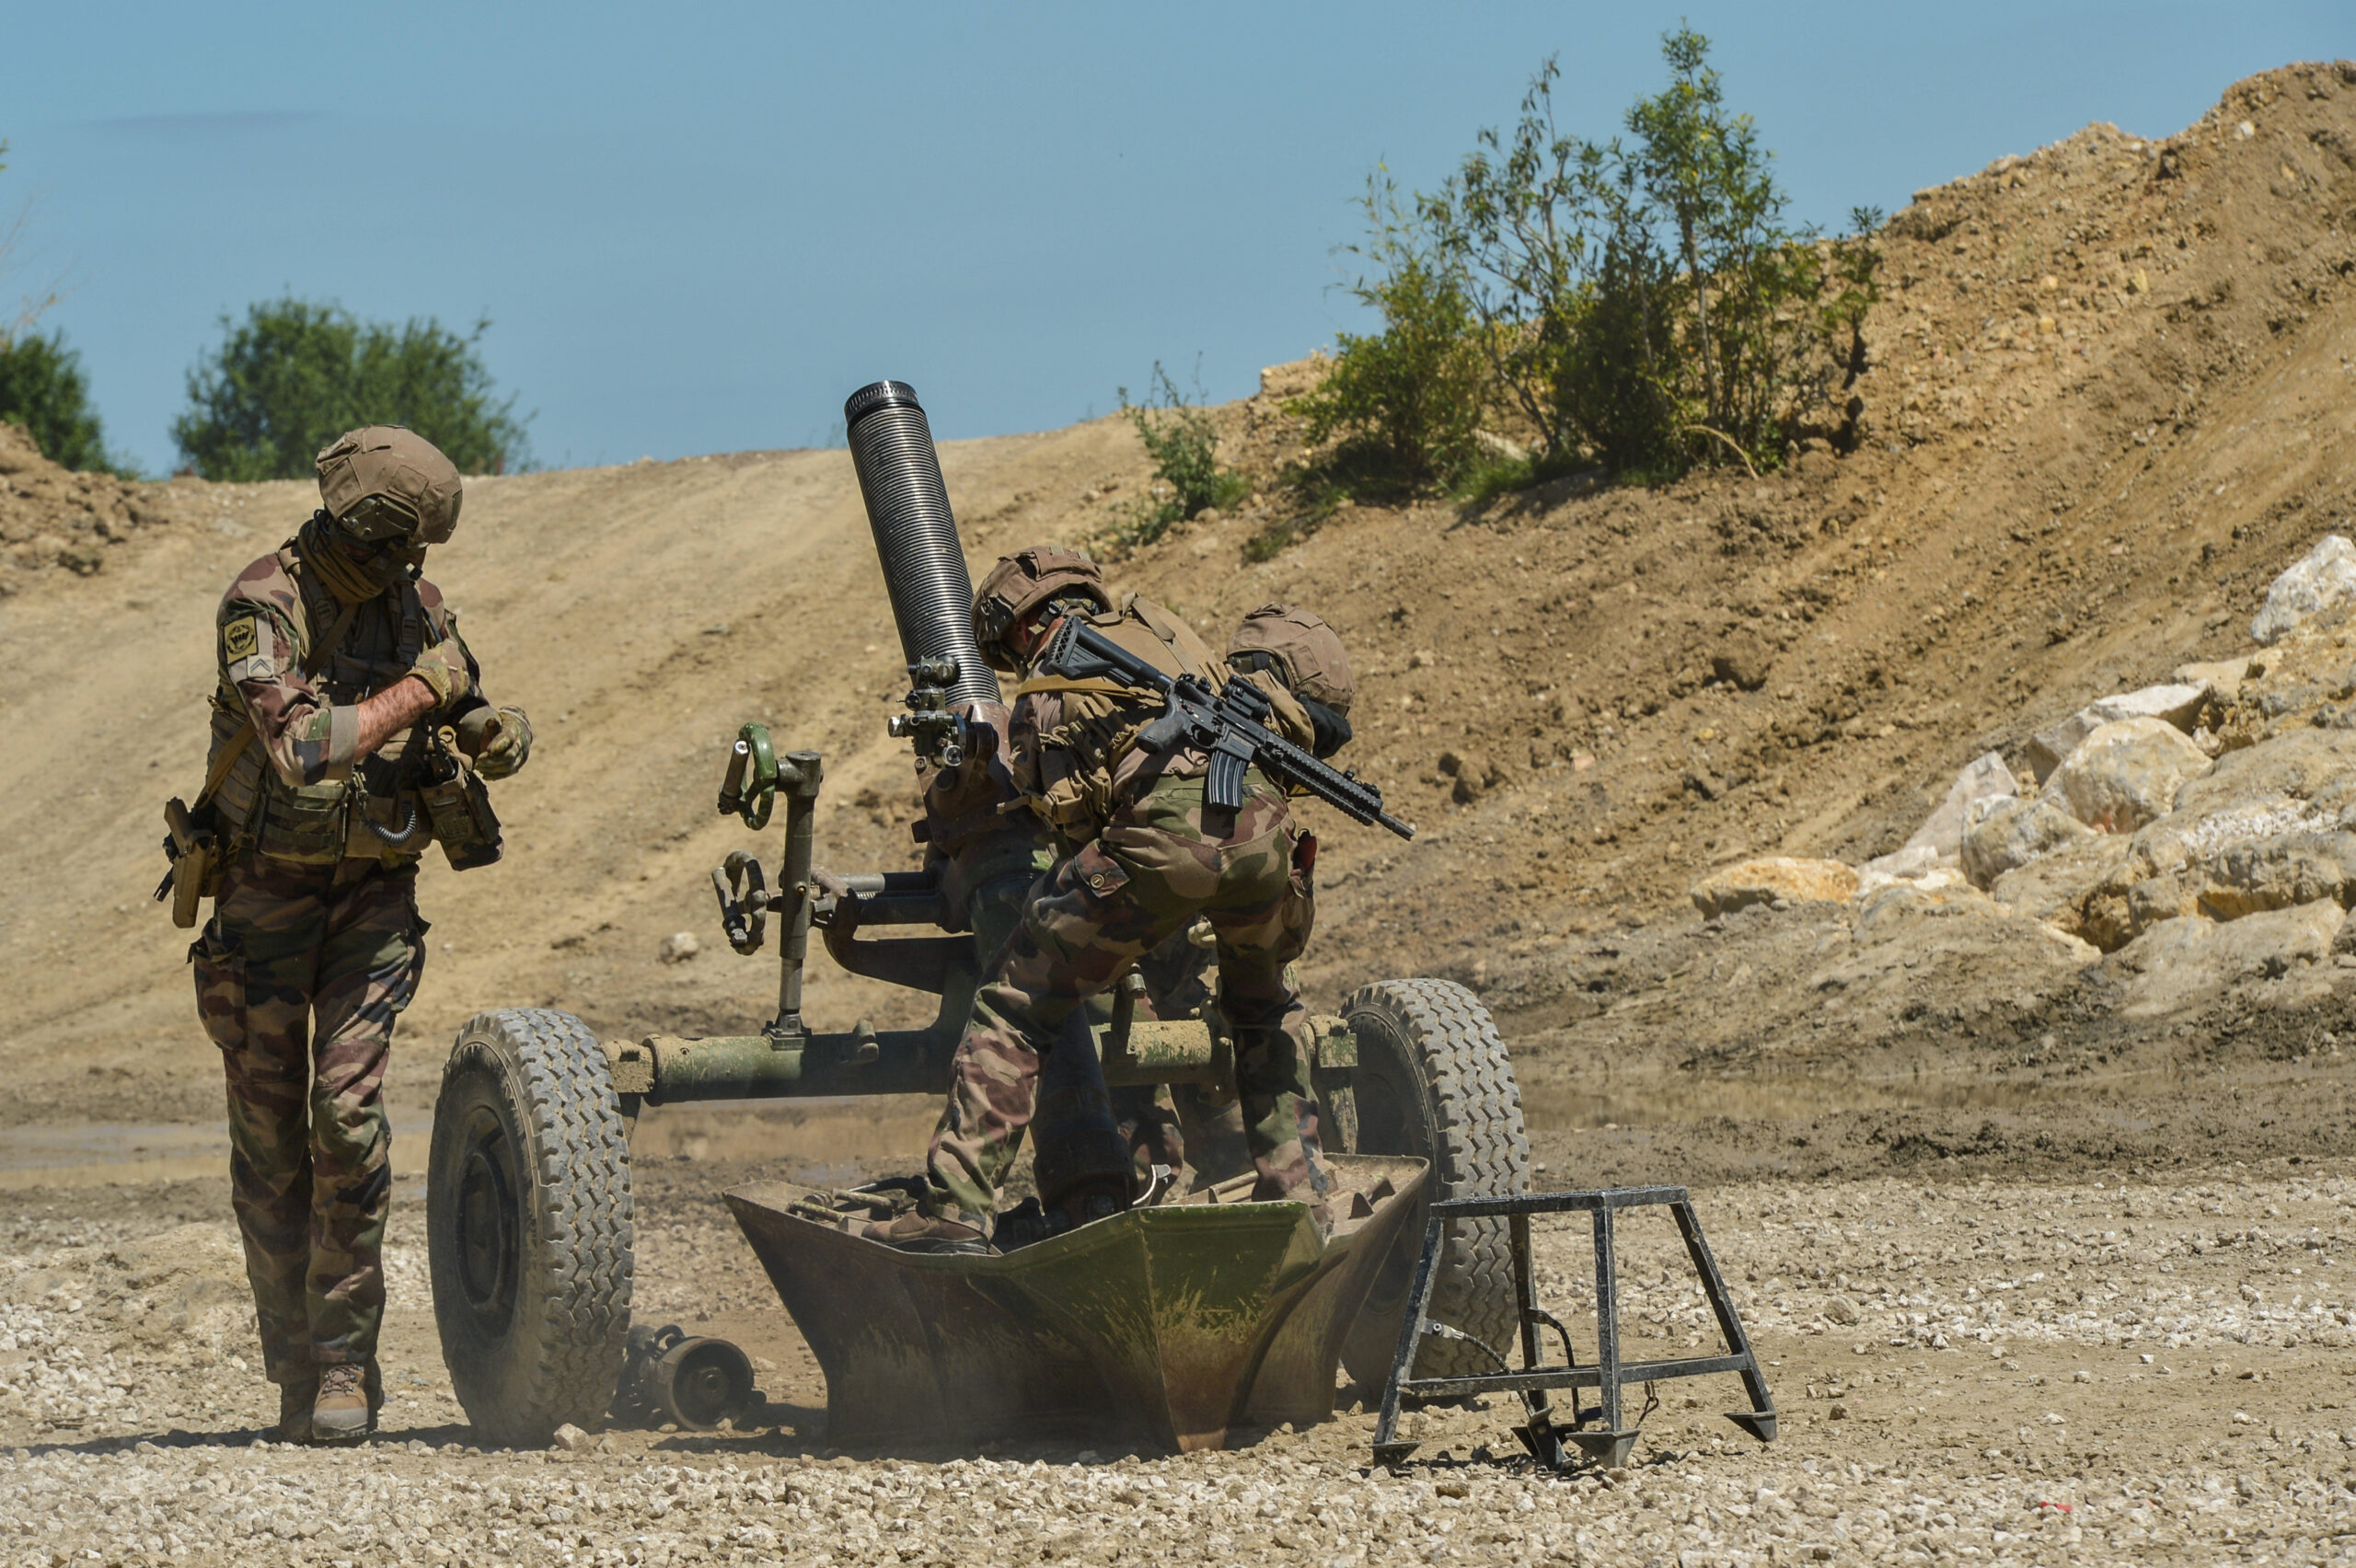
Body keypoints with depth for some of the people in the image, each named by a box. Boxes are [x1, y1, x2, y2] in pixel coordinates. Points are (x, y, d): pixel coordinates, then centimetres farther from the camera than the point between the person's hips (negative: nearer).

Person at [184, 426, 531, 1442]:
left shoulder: (411, 605, 2)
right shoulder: (262, 608, -15)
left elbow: (475, 727, 16)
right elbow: (299, 747, -30)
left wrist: (496, 734, -8)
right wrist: (417, 691, -23)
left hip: (372, 890, 2)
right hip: (266, 891, -2)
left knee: (348, 1114, -12)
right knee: (269, 1135, 4)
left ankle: (345, 1367, -8)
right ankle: (294, 1369, 15)